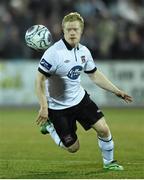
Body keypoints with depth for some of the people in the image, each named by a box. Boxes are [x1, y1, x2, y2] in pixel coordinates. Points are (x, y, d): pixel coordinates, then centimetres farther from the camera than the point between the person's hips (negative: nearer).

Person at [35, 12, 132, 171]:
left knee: (103, 129, -4)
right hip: (58, 107, -6)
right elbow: (40, 79, -21)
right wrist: (44, 107, -27)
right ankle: (48, 125, 27)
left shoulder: (84, 51, -1)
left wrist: (117, 92, 11)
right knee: (73, 147, 2)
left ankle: (108, 162, 20)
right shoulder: (54, 52, -23)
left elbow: (95, 75, 13)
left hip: (80, 98, 6)